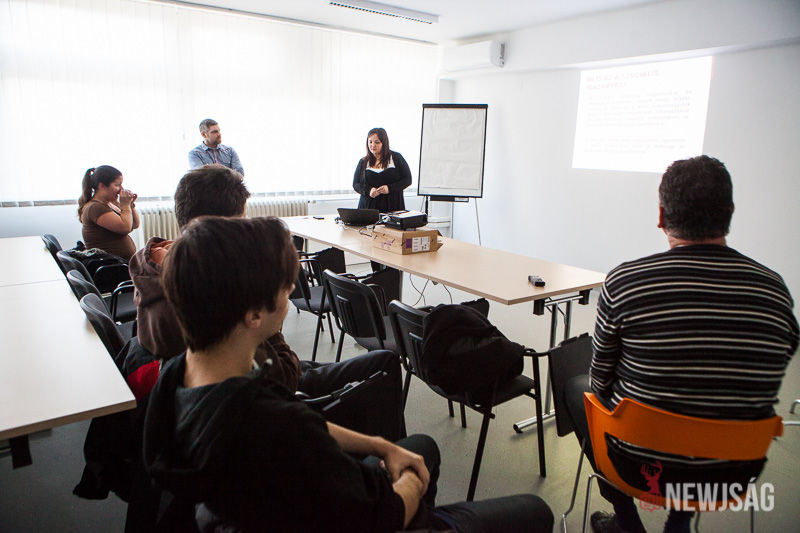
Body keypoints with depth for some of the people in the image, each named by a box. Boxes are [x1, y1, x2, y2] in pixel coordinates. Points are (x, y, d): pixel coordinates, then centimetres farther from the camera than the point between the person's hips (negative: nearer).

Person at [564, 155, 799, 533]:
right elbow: (766, 387, 2)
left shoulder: (623, 282, -20)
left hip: (641, 464, -4)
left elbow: (601, 383, -8)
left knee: (576, 388, 23)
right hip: (737, 473, 4)